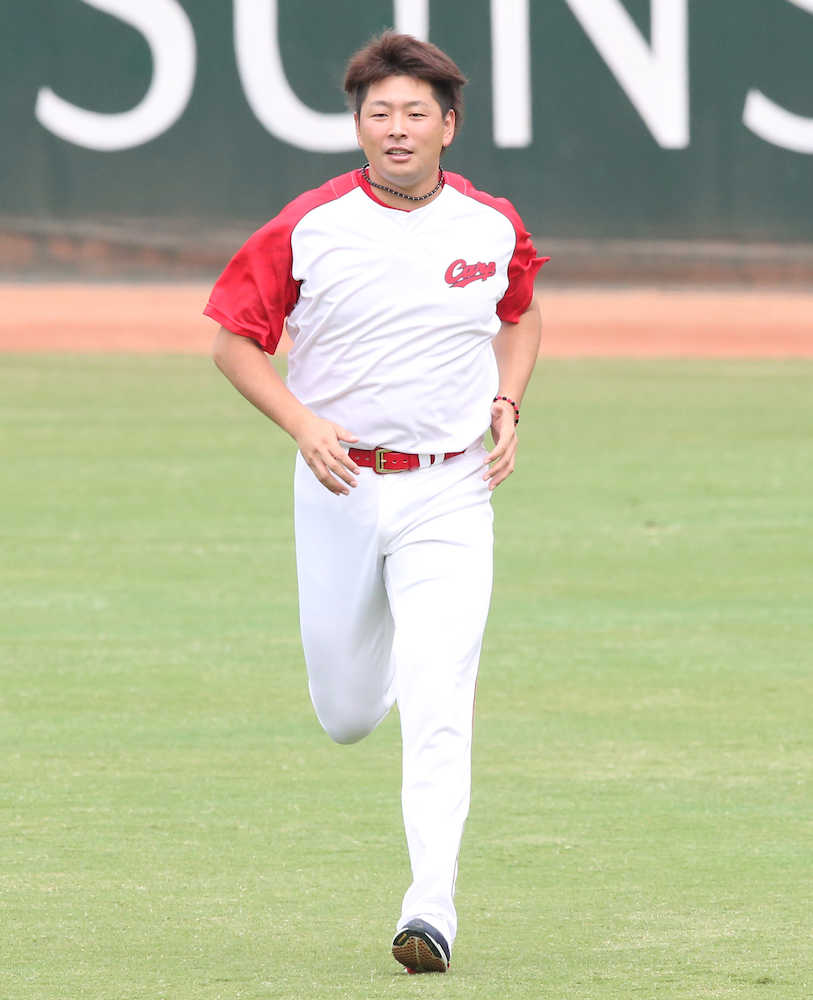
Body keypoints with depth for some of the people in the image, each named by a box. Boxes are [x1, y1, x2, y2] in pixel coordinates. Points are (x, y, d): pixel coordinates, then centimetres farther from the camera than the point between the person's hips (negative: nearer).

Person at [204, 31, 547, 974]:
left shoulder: (493, 228, -1)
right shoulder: (309, 228, -7)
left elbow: (520, 315, 20)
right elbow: (236, 341, -1)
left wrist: (507, 402, 2)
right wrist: (302, 424, -16)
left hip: (450, 493, 0)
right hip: (338, 483, 0)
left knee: (436, 708, -14)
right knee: (346, 715, 11)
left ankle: (432, 905, -14)